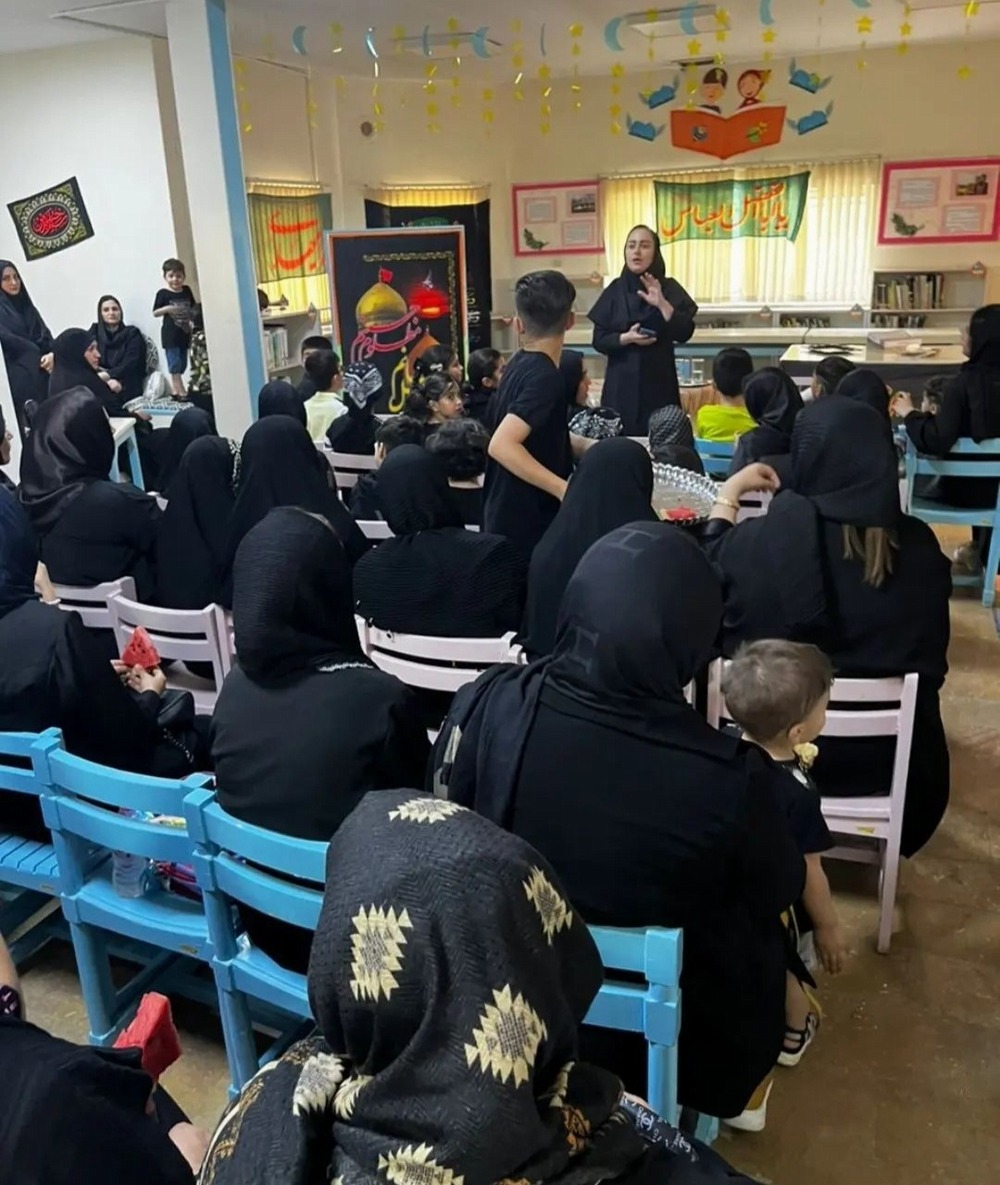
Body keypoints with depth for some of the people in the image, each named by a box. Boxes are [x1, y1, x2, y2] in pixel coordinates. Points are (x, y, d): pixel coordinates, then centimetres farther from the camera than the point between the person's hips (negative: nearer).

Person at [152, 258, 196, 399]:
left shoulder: (187, 290, 5)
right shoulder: (163, 293, -7)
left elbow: (193, 307, 20)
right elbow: (155, 313, -4)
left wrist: (192, 318, 1)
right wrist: (167, 309, -20)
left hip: (184, 333, 5)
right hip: (170, 335, -5)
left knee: (182, 365, 11)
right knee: (175, 365, -5)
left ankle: (175, 392, 20)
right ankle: (181, 392, -5)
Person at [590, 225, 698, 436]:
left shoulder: (669, 287, 2)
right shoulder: (614, 290, 5)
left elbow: (685, 333, -9)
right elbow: (599, 340, 0)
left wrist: (662, 304, -20)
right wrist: (627, 338, -17)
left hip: (659, 381, -1)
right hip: (621, 383, 1)